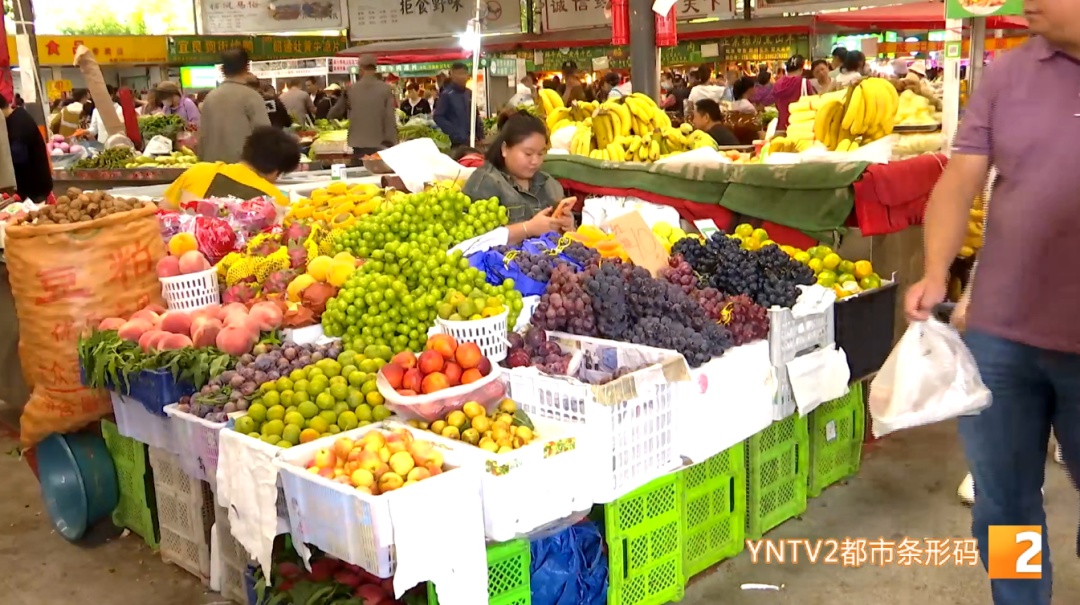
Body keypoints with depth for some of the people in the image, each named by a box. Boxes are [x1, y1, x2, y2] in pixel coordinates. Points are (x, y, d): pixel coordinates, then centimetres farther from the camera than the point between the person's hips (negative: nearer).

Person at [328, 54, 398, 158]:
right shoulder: (386, 88, -4)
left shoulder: (351, 89, 2)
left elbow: (333, 115, 12)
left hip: (359, 145, 1)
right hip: (380, 145, -1)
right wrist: (392, 145, -2)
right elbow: (390, 119, -7)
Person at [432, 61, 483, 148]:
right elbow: (438, 117, -10)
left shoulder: (470, 94, 13)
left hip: (471, 139, 6)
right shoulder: (446, 94, -6)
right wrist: (455, 133, -16)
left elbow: (476, 116, 18)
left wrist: (480, 135, 9)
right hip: (456, 141, -6)